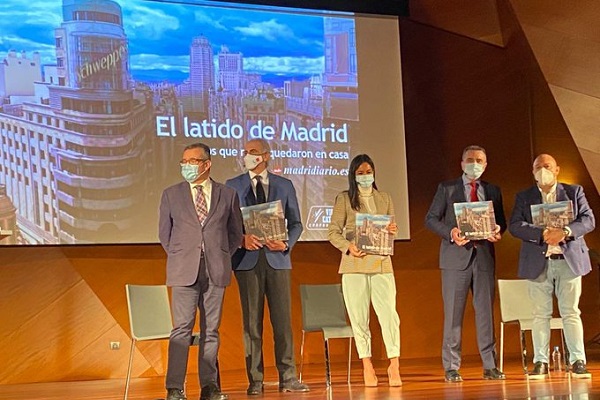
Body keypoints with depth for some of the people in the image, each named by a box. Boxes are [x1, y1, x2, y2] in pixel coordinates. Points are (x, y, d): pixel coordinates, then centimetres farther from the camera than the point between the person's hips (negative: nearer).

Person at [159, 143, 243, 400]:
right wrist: (178, 257, 8)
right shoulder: (171, 194, 8)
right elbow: (164, 232, 14)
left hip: (216, 271, 1)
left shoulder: (227, 195, 8)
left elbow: (235, 233, 15)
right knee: (182, 328, -6)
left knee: (211, 330, 5)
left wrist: (223, 258, 8)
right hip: (184, 271, -1)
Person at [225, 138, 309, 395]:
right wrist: (242, 238, -14)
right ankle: (255, 381, 5)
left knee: (283, 319, 0)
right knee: (251, 321, 1)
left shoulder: (285, 186, 10)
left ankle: (288, 379, 5)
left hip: (278, 259, 1)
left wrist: (286, 243, -9)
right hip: (247, 259, 0)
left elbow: (295, 223, 10)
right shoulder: (233, 186, 9)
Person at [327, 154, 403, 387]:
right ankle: (367, 366, 8)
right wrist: (348, 247, -17)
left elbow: (392, 231, 17)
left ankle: (394, 366, -7)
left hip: (381, 263, 1)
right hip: (354, 264, -1)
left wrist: (392, 231, -7)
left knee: (389, 313, -9)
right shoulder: (344, 199, 6)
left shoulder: (385, 199, 16)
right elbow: (333, 232, 1)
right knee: (359, 317, 1)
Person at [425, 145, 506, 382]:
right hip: (456, 256, -3)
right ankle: (451, 367, 3)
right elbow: (431, 219, 2)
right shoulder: (447, 188, 6)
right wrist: (450, 232, -15)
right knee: (453, 313, -1)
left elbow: (501, 221, 16)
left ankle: (490, 366, 9)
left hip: (484, 256, 3)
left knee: (486, 311, 4)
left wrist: (498, 231, -8)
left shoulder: (493, 191, 15)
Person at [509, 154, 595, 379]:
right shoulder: (524, 197, 9)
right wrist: (542, 234, -18)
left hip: (569, 260, 0)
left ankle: (577, 361, 2)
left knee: (571, 312, 0)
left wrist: (565, 232, -18)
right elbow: (514, 225, -3)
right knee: (540, 314, 2)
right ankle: (540, 363, 5)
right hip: (538, 263, 0)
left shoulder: (574, 192, 10)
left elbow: (588, 220, 0)